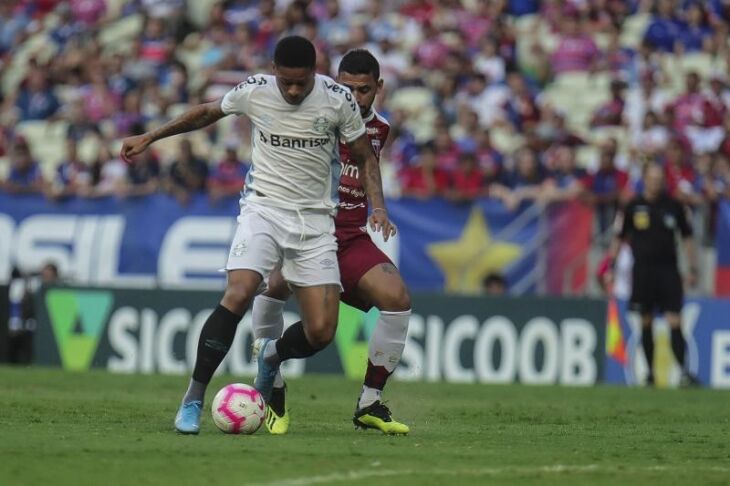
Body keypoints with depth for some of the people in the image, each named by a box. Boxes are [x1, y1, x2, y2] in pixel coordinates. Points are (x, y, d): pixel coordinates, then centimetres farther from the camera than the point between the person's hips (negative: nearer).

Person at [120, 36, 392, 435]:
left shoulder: (338, 100, -7)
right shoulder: (254, 91, -6)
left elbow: (364, 157, 7)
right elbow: (206, 113, 14)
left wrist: (377, 204, -9)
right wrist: (148, 138, 18)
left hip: (315, 219, 1)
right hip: (263, 207, -1)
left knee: (321, 333, -8)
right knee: (238, 294, -27)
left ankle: (270, 356, 29)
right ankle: (193, 399, -17)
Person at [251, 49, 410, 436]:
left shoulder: (380, 130, 10)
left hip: (351, 237, 4)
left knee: (397, 297, -20)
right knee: (273, 283, -34)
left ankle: (369, 405, -4)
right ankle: (272, 394, -15)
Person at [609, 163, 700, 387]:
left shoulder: (673, 205, 5)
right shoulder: (634, 206, 3)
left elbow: (687, 237, 13)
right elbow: (619, 238, 9)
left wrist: (692, 268, 9)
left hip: (668, 269, 0)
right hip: (642, 269, 0)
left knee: (674, 322, -9)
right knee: (646, 322, 4)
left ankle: (684, 371, -10)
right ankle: (650, 371, 13)